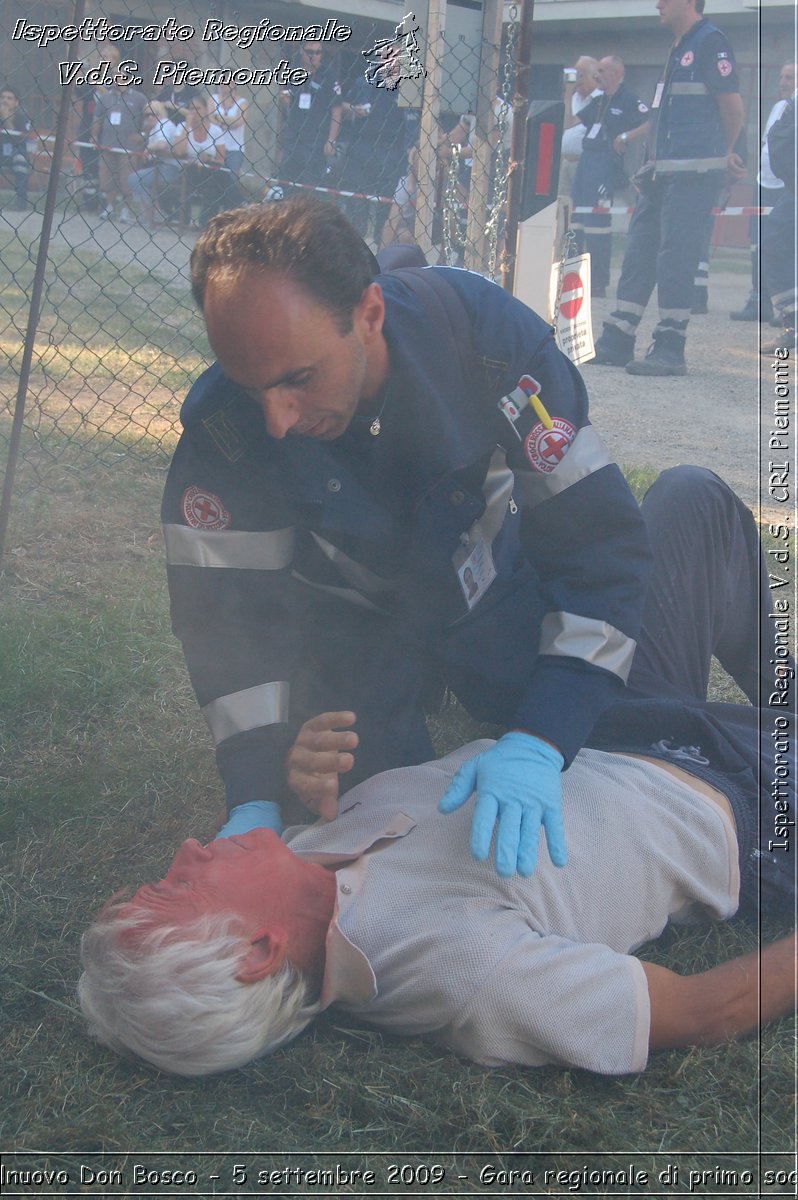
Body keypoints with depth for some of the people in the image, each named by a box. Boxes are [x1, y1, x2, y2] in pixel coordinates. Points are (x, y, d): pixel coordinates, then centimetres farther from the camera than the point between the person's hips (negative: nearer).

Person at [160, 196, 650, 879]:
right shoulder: (221, 425, -29)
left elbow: (601, 541, -33)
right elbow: (228, 612, -19)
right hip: (350, 629, 0)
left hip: (498, 599, 0)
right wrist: (256, 799, -30)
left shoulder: (489, 335, -34)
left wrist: (539, 743, -43)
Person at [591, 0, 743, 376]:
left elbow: (732, 105, -9)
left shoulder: (710, 42, -9)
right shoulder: (678, 48, 20)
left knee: (675, 257, -9)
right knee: (638, 253, 9)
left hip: (694, 173, -9)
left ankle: (670, 349, -4)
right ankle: (616, 342, 13)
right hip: (662, 171, 9)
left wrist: (723, 154, 5)